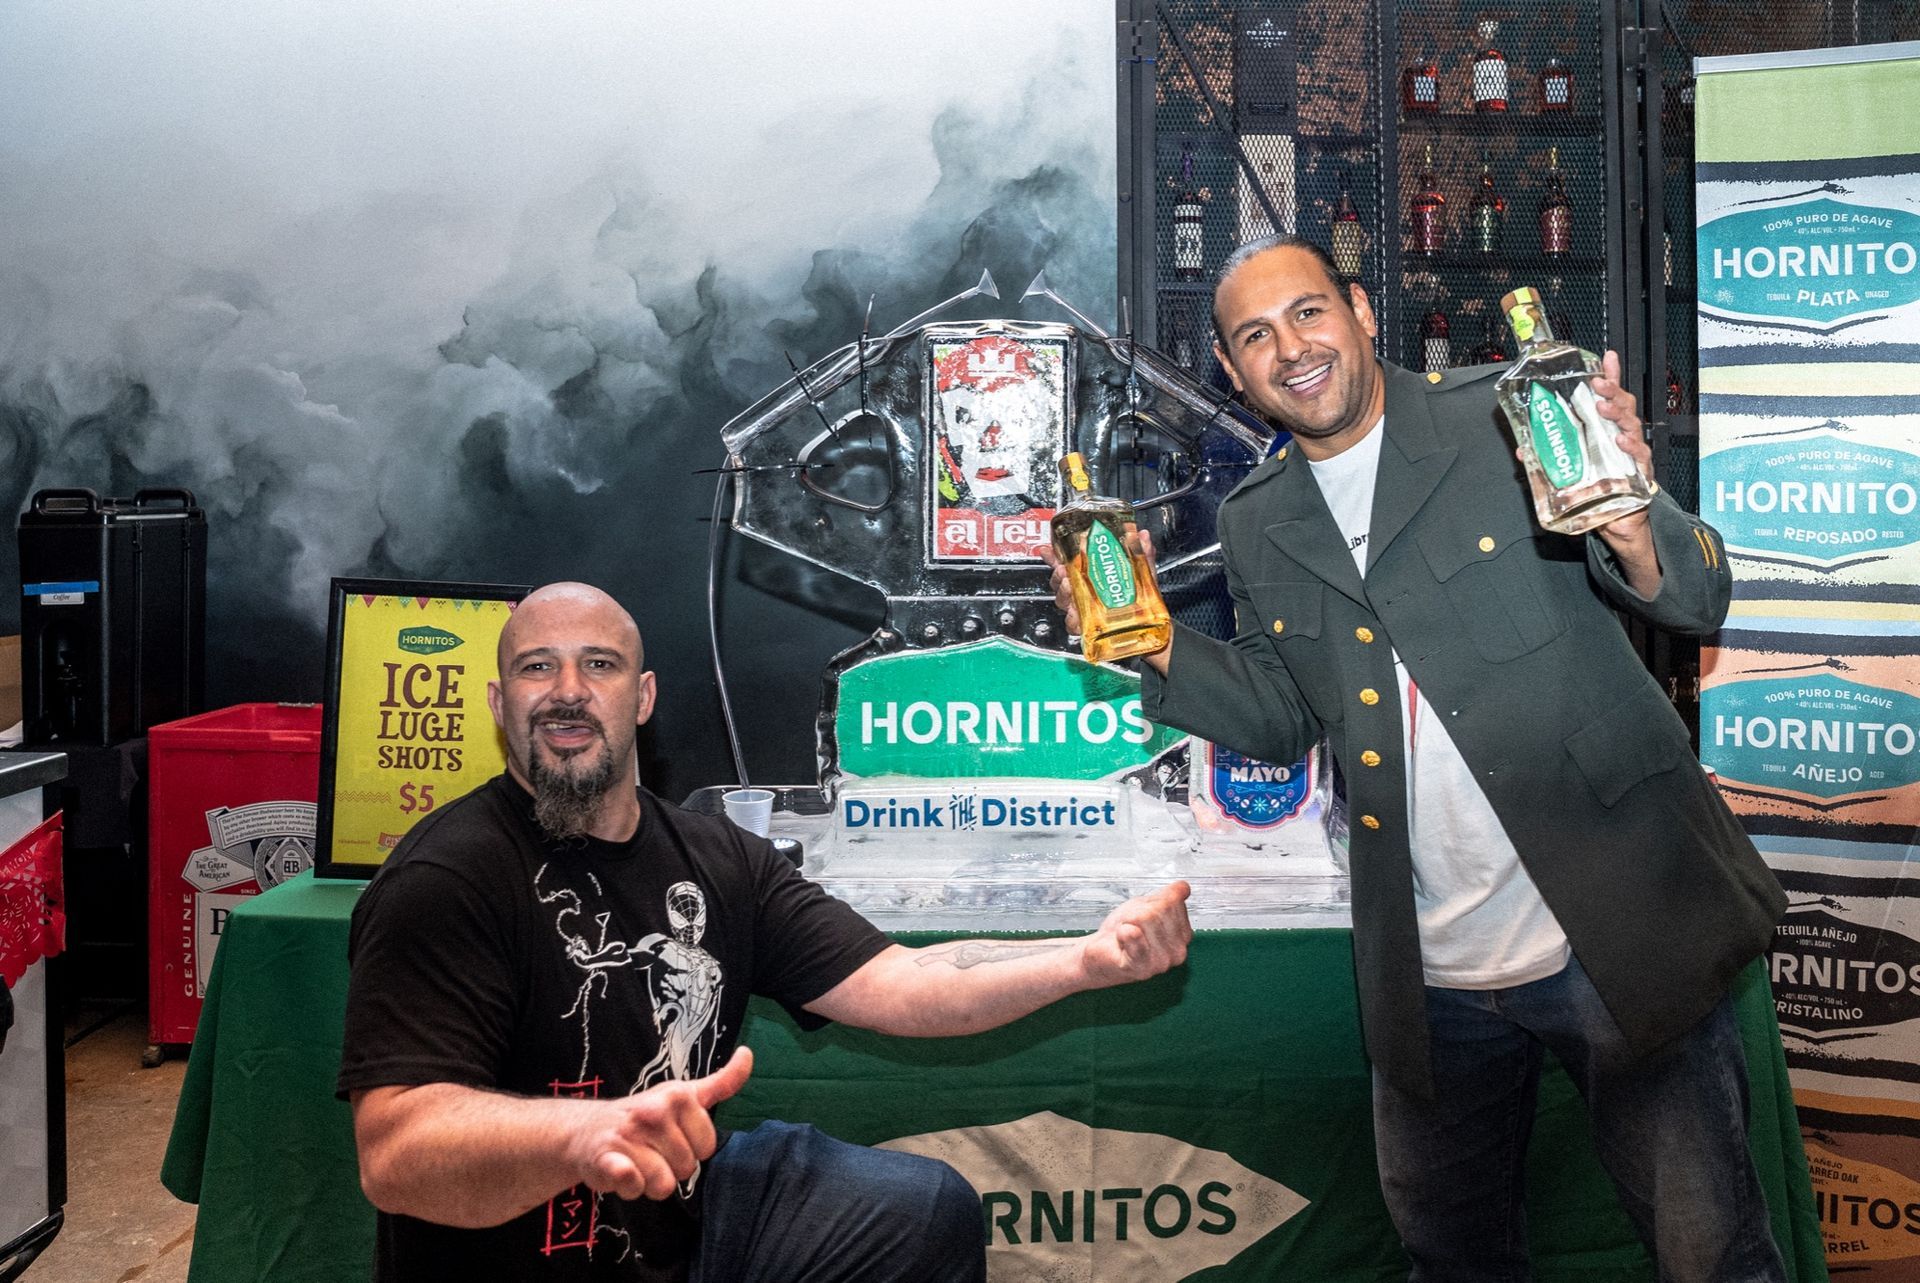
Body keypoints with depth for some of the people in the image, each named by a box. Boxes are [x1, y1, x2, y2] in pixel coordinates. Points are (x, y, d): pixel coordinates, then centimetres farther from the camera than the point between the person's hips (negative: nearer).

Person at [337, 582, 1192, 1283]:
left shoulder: (719, 861, 1)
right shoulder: (445, 880, -20)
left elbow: (896, 986, -5)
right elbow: (394, 1153, -29)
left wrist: (1089, 959, -20)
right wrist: (590, 1132, -49)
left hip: (681, 1206, 6)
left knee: (928, 1209, 2)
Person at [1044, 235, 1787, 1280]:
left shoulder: (1504, 420, -7)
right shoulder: (1255, 528, 6)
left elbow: (1697, 601, -9)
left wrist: (1629, 528, -32)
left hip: (1617, 939, -4)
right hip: (1430, 977, 5)